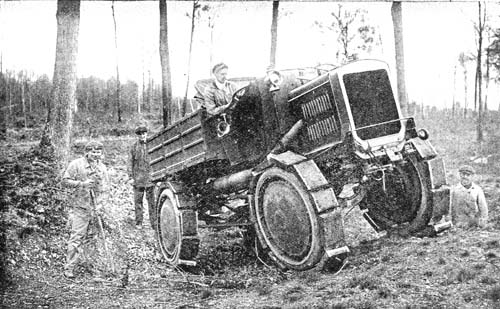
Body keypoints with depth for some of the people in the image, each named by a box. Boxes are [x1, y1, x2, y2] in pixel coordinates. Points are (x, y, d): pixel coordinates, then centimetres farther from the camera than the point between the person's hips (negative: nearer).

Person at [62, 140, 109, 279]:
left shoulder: (102, 168, 12)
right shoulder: (76, 164, -1)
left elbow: (104, 189, 12)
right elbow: (65, 181, -4)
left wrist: (100, 204, -2)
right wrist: (82, 184, -17)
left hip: (95, 208, 5)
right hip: (79, 206, -5)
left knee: (91, 236, 10)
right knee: (77, 237, -10)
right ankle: (69, 267, -6)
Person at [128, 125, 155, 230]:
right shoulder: (134, 147, 6)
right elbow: (130, 162, 8)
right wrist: (131, 176, 1)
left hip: (150, 177, -1)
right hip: (138, 178, 1)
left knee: (152, 201, -1)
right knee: (138, 200, 6)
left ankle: (154, 223, 4)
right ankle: (139, 222, 16)